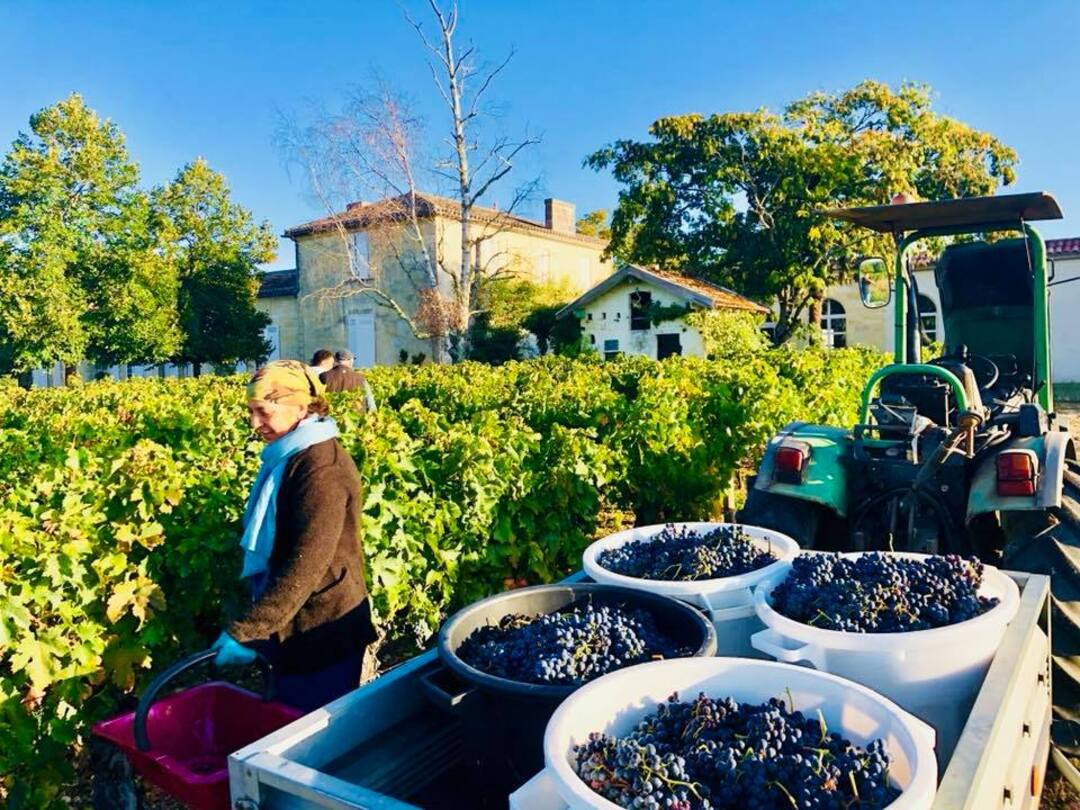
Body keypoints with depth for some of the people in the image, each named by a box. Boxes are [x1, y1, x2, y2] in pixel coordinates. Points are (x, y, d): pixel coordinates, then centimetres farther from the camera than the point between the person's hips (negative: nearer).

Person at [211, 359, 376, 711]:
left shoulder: (321, 468, -23)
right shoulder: (287, 458, 8)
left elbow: (305, 567, -28)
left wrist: (244, 631, -26)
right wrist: (258, 624, 22)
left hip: (321, 638, -9)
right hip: (293, 629, 9)